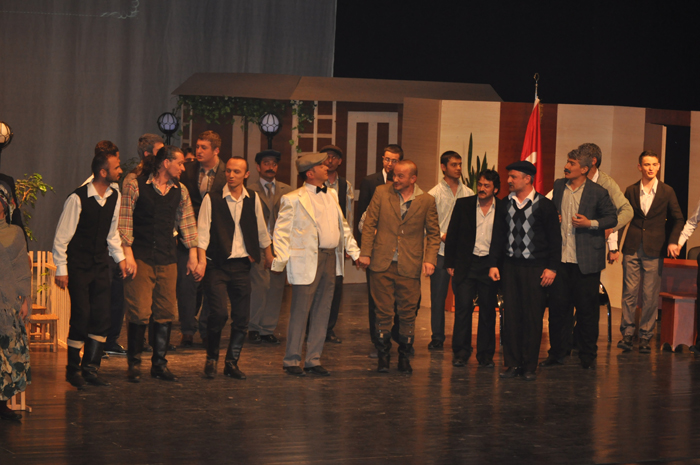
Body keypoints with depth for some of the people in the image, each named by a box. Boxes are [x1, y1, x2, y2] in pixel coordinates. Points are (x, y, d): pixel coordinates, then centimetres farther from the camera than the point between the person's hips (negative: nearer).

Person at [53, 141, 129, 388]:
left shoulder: (114, 196, 3)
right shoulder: (78, 198, -16)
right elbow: (62, 236, -10)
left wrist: (120, 257, 13)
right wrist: (61, 270, -10)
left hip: (100, 264, 6)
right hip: (78, 266, -6)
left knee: (102, 316, 0)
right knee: (81, 316, -7)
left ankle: (90, 368, 10)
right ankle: (73, 369, 8)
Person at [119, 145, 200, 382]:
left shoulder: (180, 191, 12)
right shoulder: (135, 186, -2)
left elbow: (187, 223, 17)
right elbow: (125, 221, -4)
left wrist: (193, 256, 11)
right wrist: (128, 255, -10)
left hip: (167, 260, 5)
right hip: (141, 257, -5)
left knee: (166, 313, 3)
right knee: (140, 313, -7)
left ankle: (159, 363, 12)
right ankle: (134, 363, 5)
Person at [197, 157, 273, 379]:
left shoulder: (253, 199, 8)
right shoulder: (212, 199, -2)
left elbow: (261, 229, 21)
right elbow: (203, 231, -5)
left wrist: (268, 254, 29)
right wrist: (201, 260, -15)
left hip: (242, 264, 4)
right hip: (218, 264, -3)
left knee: (242, 317, 2)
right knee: (219, 312, -15)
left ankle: (232, 362, 15)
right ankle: (211, 358, 5)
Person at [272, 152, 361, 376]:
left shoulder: (332, 195, 15)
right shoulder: (293, 199, -5)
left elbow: (343, 226, 21)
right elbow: (282, 231, -7)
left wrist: (355, 252, 15)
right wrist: (280, 258, -18)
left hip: (330, 258, 6)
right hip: (306, 261, -6)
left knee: (322, 312, 9)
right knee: (300, 312, -2)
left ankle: (313, 359, 17)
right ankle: (292, 360, 8)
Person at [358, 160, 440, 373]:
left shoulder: (427, 201, 2)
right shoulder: (382, 193, 3)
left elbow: (433, 233, 7)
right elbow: (369, 224, 5)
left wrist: (430, 259, -5)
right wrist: (365, 253, -1)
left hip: (409, 266, 0)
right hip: (382, 264, 0)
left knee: (408, 313, 3)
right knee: (383, 311, 3)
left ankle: (404, 356, 15)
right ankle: (383, 355, 13)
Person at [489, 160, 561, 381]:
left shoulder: (544, 205, -2)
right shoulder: (506, 203, 8)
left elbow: (554, 239, -1)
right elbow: (499, 234, 13)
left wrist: (551, 268, -6)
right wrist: (494, 263, 6)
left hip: (535, 269, -3)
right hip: (511, 266, 3)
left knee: (533, 317, -1)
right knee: (511, 315, 3)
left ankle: (529, 367, 6)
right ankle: (512, 364, 10)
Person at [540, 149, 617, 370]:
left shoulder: (598, 192, -4)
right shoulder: (558, 186, 9)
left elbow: (612, 218, 0)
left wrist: (590, 223, -13)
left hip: (586, 260, -4)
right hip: (560, 258, 4)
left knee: (587, 308, 2)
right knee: (557, 306, 5)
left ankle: (587, 356, 14)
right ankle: (557, 353, 15)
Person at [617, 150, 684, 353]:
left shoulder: (667, 192, 4)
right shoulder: (631, 191, 8)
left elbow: (678, 219, 10)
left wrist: (673, 241, -4)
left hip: (654, 250, -1)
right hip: (632, 249, 1)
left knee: (651, 295, 0)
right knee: (629, 292, -1)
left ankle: (646, 336, 7)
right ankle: (627, 334, 4)